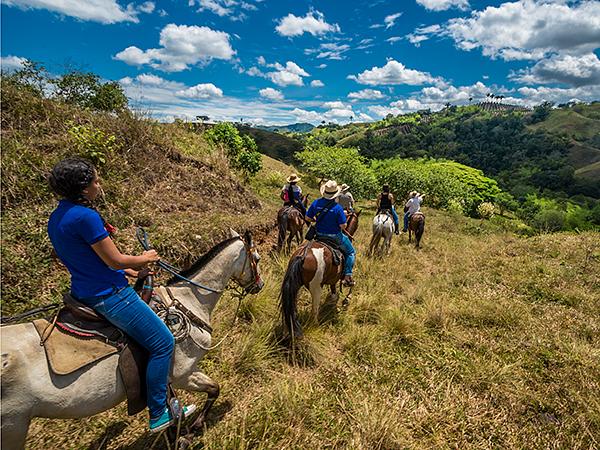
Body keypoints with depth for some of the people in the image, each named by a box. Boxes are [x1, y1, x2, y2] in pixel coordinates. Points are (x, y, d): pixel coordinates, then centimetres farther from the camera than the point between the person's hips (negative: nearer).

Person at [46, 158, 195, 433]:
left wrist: (129, 270, 14)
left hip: (83, 293, 11)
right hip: (108, 295, -11)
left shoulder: (56, 218, 9)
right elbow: (115, 260, -20)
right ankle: (158, 414, 9)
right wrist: (144, 259, 0)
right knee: (163, 342, -3)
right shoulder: (85, 216, -23)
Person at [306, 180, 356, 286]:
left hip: (319, 235, 5)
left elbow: (308, 218, -1)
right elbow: (343, 226, -19)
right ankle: (347, 276, 7)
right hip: (335, 236, -4)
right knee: (351, 253, 16)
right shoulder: (337, 208, -23)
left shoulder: (316, 203, -10)